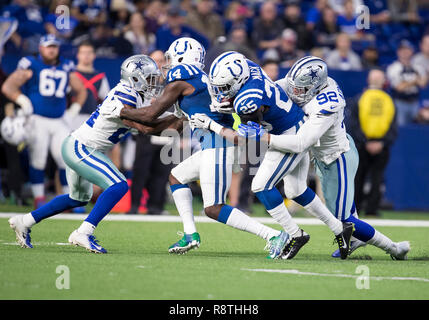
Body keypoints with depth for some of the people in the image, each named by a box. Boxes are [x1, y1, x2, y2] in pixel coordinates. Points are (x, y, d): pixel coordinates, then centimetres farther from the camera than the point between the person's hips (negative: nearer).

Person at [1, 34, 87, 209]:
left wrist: (74, 110, 14)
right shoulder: (31, 65, -2)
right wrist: (23, 102, -13)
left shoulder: (66, 67, 12)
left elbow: (81, 91, 25)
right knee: (38, 160, -5)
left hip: (59, 122, 4)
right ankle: (39, 199, 3)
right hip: (37, 121, -4)